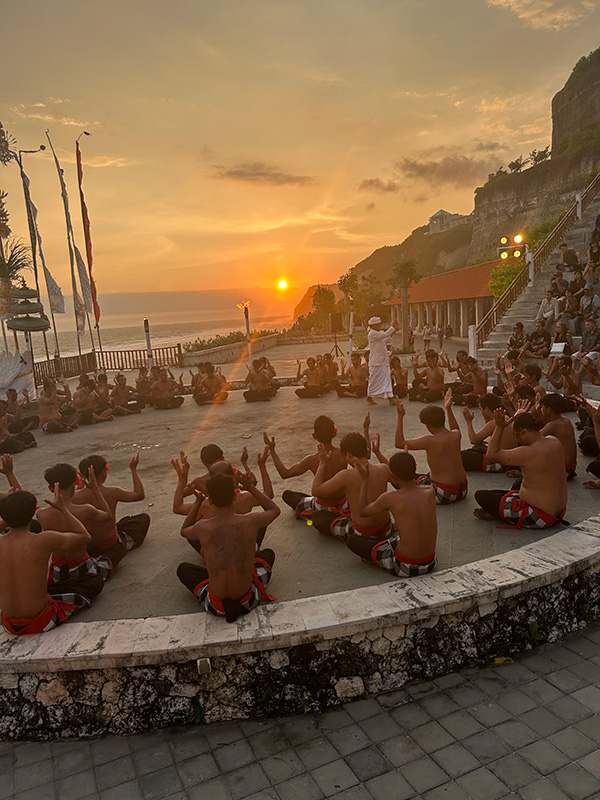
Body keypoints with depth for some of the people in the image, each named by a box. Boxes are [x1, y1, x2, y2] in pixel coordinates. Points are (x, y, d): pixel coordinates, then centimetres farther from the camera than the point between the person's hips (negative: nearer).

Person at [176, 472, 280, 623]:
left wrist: (198, 501, 17)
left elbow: (184, 531, 12)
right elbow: (275, 510, 7)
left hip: (216, 607, -1)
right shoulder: (251, 521, -18)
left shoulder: (202, 528, -16)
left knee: (182, 569, 26)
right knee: (268, 554, 27)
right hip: (248, 600, 1)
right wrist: (251, 488, 11)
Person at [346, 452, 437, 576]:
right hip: (431, 564, 5)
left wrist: (364, 479, 10)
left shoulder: (389, 498, -17)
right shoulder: (430, 492, -7)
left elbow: (363, 511, 3)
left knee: (352, 540, 10)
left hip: (405, 568, -5)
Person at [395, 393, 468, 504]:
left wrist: (400, 416, -13)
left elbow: (399, 443, -13)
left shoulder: (430, 441, -21)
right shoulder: (456, 435, -2)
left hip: (444, 495, -7)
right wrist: (448, 408, 24)